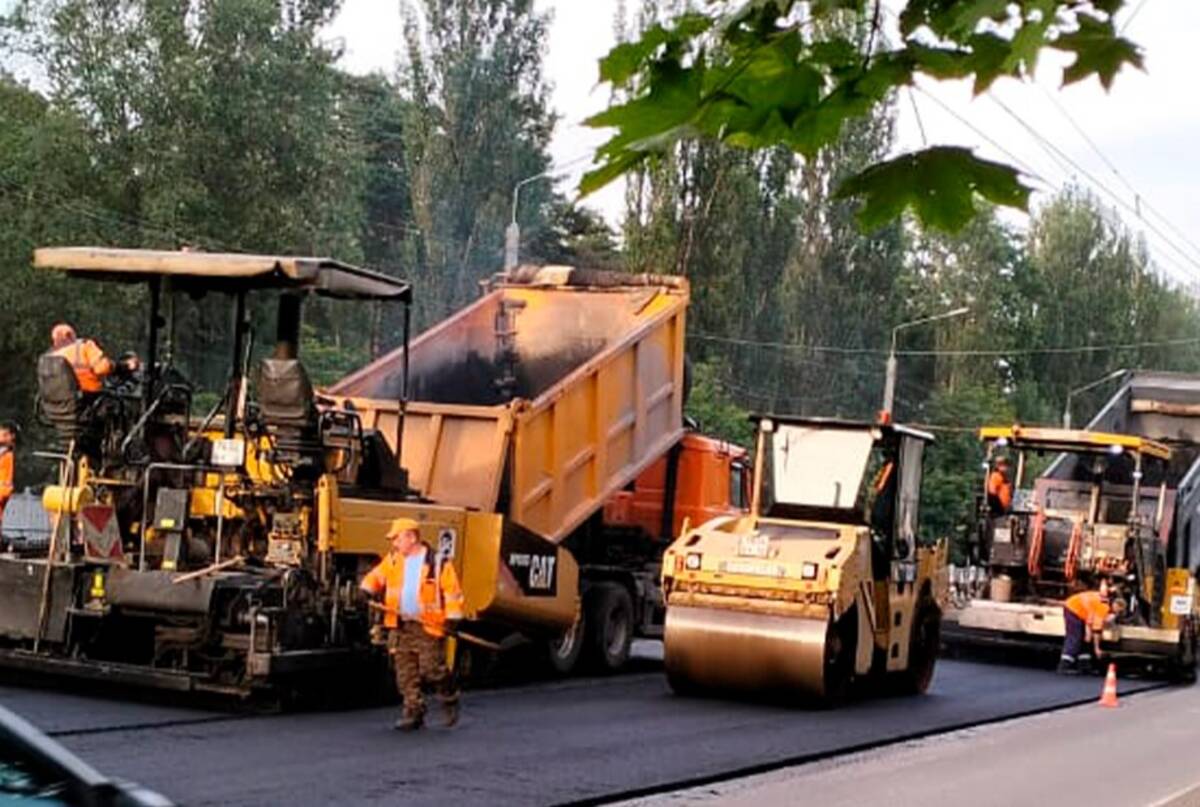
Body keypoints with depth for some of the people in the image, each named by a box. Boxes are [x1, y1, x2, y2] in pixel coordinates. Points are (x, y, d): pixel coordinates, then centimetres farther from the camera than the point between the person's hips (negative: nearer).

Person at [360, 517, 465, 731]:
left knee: (431, 669, -8)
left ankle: (450, 698, 17)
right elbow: (376, 577, 13)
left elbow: (452, 591, -3)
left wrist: (452, 619, -10)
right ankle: (414, 711, 10)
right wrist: (365, 591, -7)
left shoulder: (437, 563, -4)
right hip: (400, 625, 5)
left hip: (428, 626, -5)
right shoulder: (392, 560, 12)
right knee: (406, 672, 2)